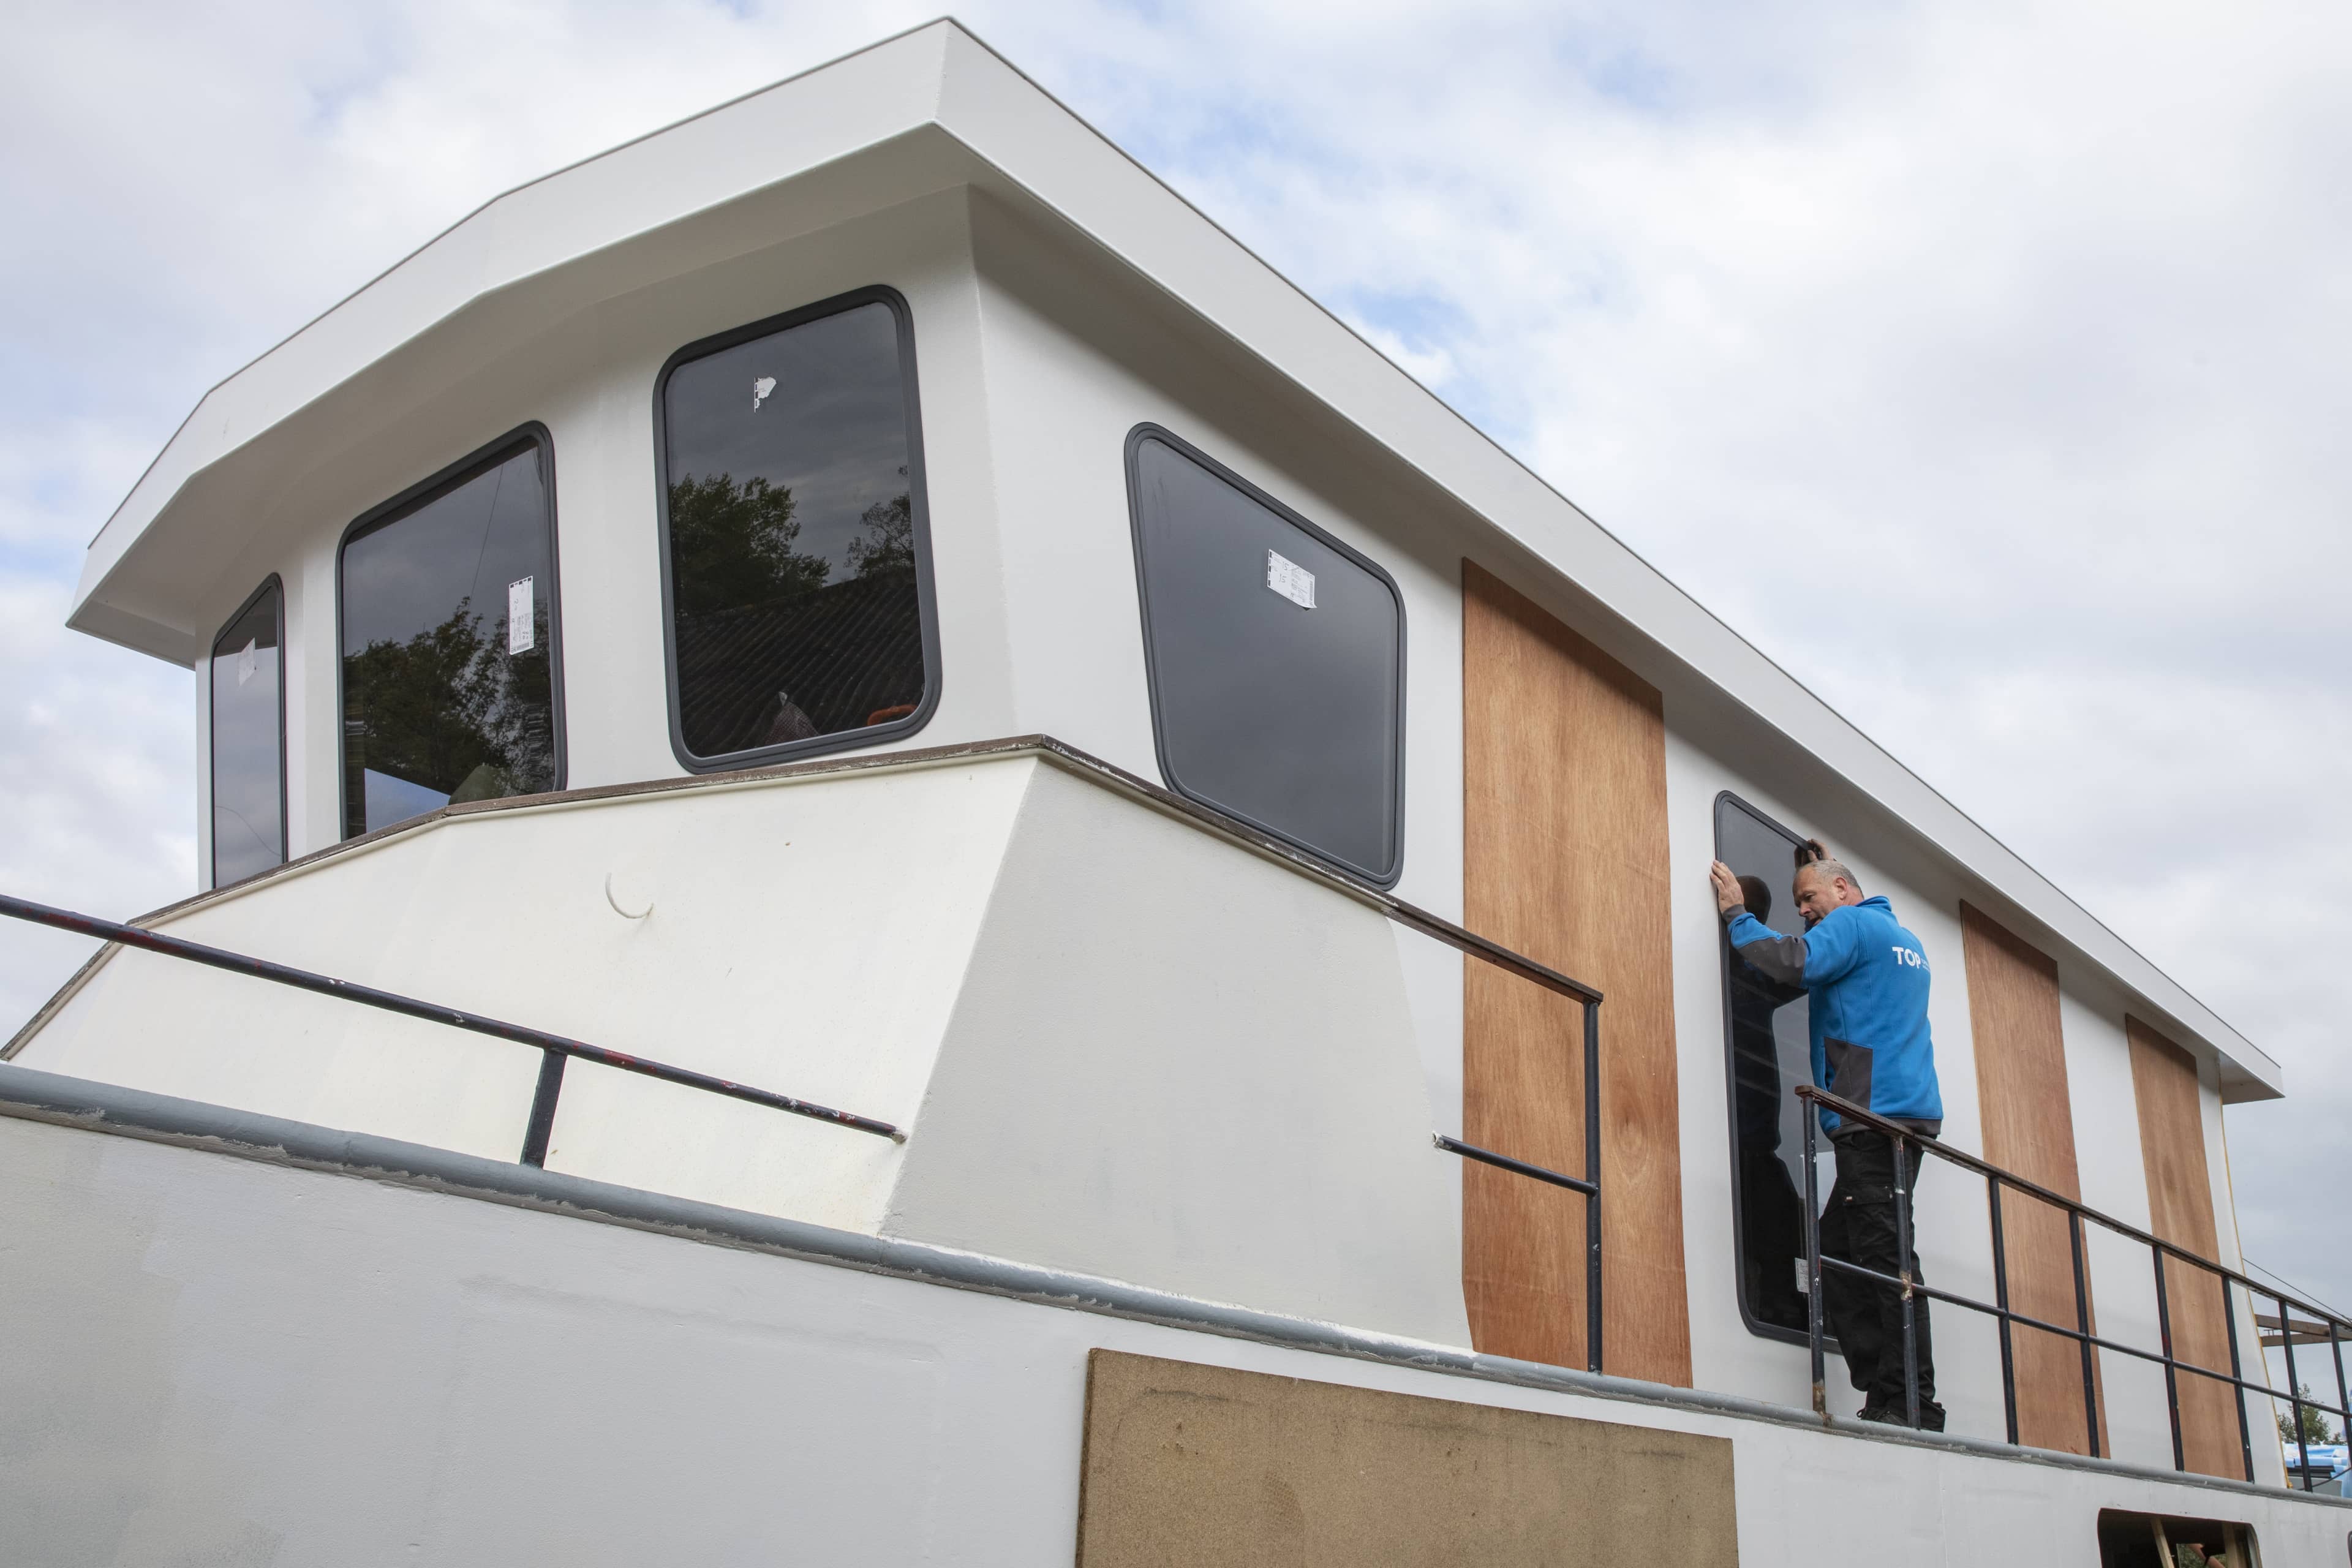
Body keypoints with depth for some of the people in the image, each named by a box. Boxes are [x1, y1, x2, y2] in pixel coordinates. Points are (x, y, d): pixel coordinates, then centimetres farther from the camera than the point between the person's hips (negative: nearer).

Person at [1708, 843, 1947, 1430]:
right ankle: (1886, 1399, 3)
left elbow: (1794, 962, -18)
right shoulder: (1906, 940, 27)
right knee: (1838, 1253, 7)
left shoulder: (1852, 924, -2)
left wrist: (1737, 914, -5)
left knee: (1886, 1258, -12)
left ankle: (1911, 1407, -13)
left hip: (1875, 1114, -10)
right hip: (1907, 1112, 10)